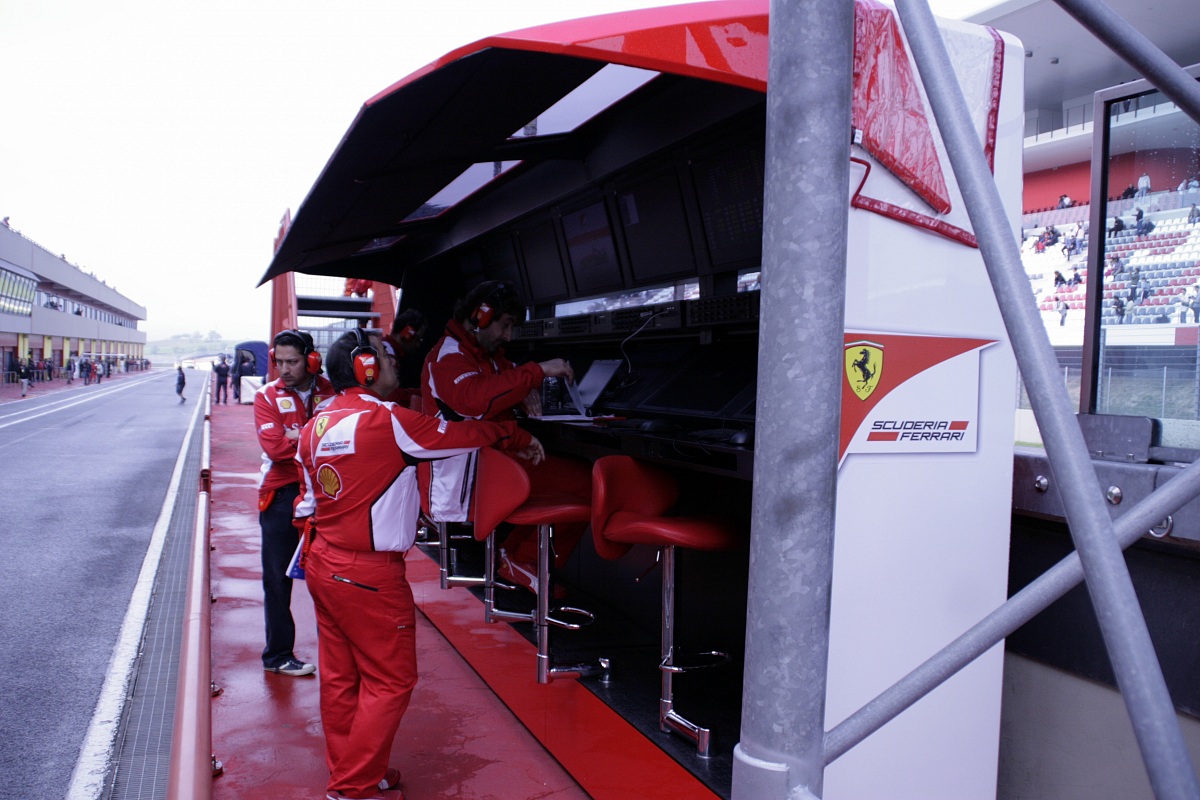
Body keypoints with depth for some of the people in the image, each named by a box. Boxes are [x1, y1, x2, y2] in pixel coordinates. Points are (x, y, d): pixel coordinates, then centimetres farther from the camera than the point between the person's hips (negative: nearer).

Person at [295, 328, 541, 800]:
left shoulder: (315, 426, 6)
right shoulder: (388, 421, -18)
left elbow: (309, 499, 14)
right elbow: (465, 435, -10)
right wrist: (520, 439, 5)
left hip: (323, 563, 9)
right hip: (368, 575, -9)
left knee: (340, 676, 18)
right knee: (390, 681, 5)